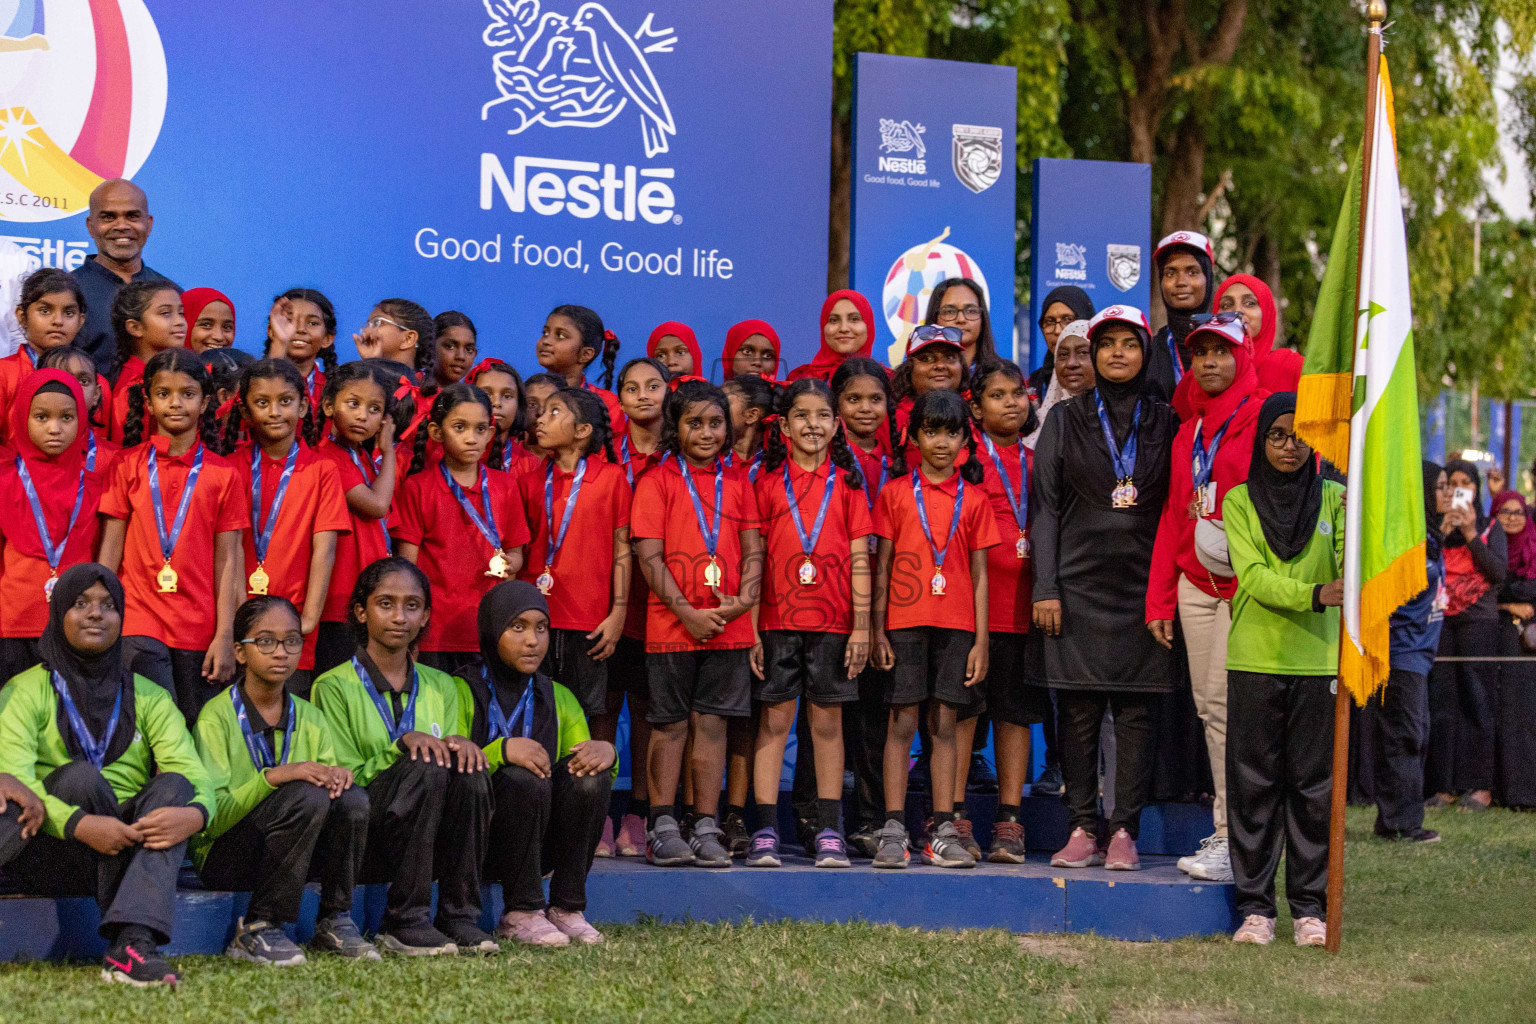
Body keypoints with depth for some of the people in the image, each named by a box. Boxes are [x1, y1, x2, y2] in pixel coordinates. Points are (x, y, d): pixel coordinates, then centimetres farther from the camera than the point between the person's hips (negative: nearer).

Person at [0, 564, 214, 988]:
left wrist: (194, 813, -30)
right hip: (47, 854, -3)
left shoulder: (149, 698, 13)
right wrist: (80, 824, -32)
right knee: (80, 775, -28)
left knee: (173, 785, -24)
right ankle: (131, 945, -35)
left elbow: (192, 773, -4)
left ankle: (132, 942, -44)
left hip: (131, 854, 3)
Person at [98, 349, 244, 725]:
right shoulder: (129, 465, 5)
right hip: (140, 623, 0)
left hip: (200, 630, 1)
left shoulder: (222, 474, 3)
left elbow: (226, 559, 2)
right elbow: (111, 547, 5)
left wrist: (225, 635, -3)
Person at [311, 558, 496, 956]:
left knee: (468, 768, -24)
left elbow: (449, 759, 14)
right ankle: (403, 923, -25)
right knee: (424, 767, -31)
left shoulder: (440, 686, 15)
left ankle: (459, 916, -19)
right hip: (358, 844, -4)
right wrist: (402, 745, -20)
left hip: (431, 844, 4)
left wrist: (459, 743, -10)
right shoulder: (335, 686, 0)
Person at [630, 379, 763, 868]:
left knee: (712, 723, 5)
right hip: (672, 625, -3)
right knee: (670, 725, 1)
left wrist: (743, 599, -8)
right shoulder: (657, 481, 1)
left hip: (728, 625, 3)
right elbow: (649, 556, -5)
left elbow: (753, 550, 10)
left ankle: (706, 828, 10)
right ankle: (663, 828, 7)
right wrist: (687, 612, -13)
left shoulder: (736, 481, 12)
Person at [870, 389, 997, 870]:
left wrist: (981, 640, 3)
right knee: (902, 722, -3)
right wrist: (877, 630, -1)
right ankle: (893, 832, -1)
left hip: (957, 626, 1)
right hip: (905, 622, -1)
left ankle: (944, 834, 6)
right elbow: (881, 566, 6)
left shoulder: (973, 499, 8)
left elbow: (979, 574, 8)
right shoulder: (895, 493, 6)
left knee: (945, 724, 2)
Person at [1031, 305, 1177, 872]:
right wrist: (1045, 587, -5)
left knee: (1136, 710, -1)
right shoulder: (1066, 418, 8)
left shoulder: (1165, 422, 10)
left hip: (1142, 586, 0)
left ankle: (1124, 831, 4)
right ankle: (1082, 829, 6)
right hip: (1078, 585, 0)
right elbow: (1046, 504, 4)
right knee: (1077, 709, -1)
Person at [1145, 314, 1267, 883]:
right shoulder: (1187, 432, 18)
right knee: (1208, 705, 4)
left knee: (1226, 702, -12)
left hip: (1246, 581, -6)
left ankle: (1234, 841, -7)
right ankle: (1228, 834, 8)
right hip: (1195, 583, 7)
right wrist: (1160, 599, 13)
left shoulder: (1264, 418, -3)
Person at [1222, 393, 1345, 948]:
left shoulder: (1331, 498, 8)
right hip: (1255, 658, -1)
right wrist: (1315, 594, -24)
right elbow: (1253, 578, -8)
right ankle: (1255, 906, 8)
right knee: (1254, 783, 1)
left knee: (1314, 784, 2)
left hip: (1316, 659, 1)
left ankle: (1309, 906, 10)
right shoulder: (1240, 500, 5)